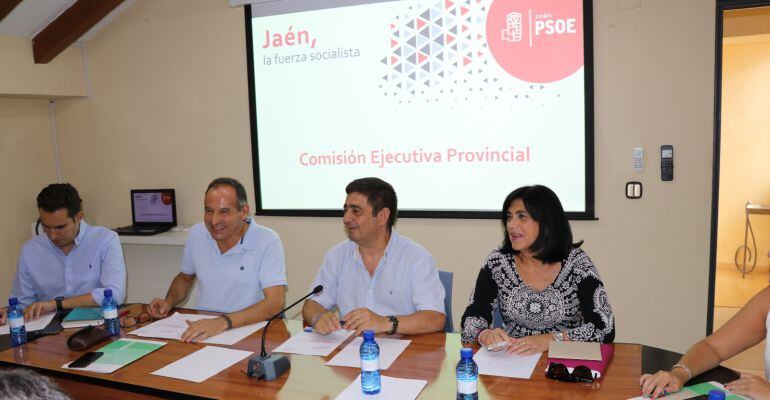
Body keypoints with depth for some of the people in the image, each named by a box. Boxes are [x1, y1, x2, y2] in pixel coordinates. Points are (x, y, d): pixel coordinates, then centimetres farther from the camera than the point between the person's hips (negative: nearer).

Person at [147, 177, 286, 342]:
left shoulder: (268, 242, -14)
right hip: (203, 328, 3)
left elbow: (274, 302, -22)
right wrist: (168, 303, 2)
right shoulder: (196, 234, 2)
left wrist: (224, 322, -33)